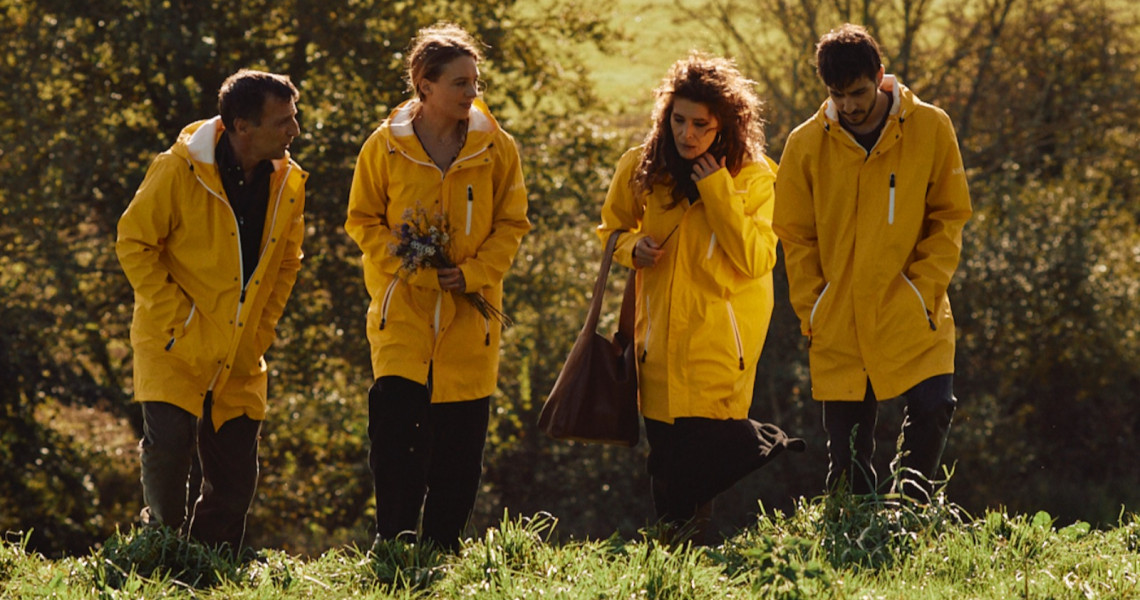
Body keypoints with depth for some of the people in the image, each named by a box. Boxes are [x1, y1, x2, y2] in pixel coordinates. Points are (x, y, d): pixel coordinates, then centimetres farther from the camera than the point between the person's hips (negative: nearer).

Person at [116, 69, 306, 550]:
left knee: (235, 478, 4)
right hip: (174, 346, -5)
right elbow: (135, 243, -9)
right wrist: (173, 312, -14)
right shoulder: (178, 172, -15)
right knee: (169, 444, -20)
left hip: (240, 354, 5)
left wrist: (263, 328, 5)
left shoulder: (288, 182, 0)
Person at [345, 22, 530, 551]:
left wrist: (474, 272, -10)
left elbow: (511, 223, 6)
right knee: (396, 414, -15)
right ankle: (394, 545, -6)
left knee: (461, 437, 3)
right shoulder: (386, 146, -2)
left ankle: (441, 552, 15)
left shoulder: (496, 147, 1)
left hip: (470, 307, 2)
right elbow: (362, 220, 5)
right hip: (402, 306, -1)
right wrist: (408, 263, -11)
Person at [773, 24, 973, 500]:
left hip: (912, 317, -1)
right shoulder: (806, 144, 1)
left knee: (933, 409, -17)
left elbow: (948, 217, 3)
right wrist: (812, 311, 1)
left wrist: (925, 287, -7)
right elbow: (797, 238, 8)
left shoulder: (930, 129, -2)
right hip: (839, 324, 1)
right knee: (847, 443, 3)